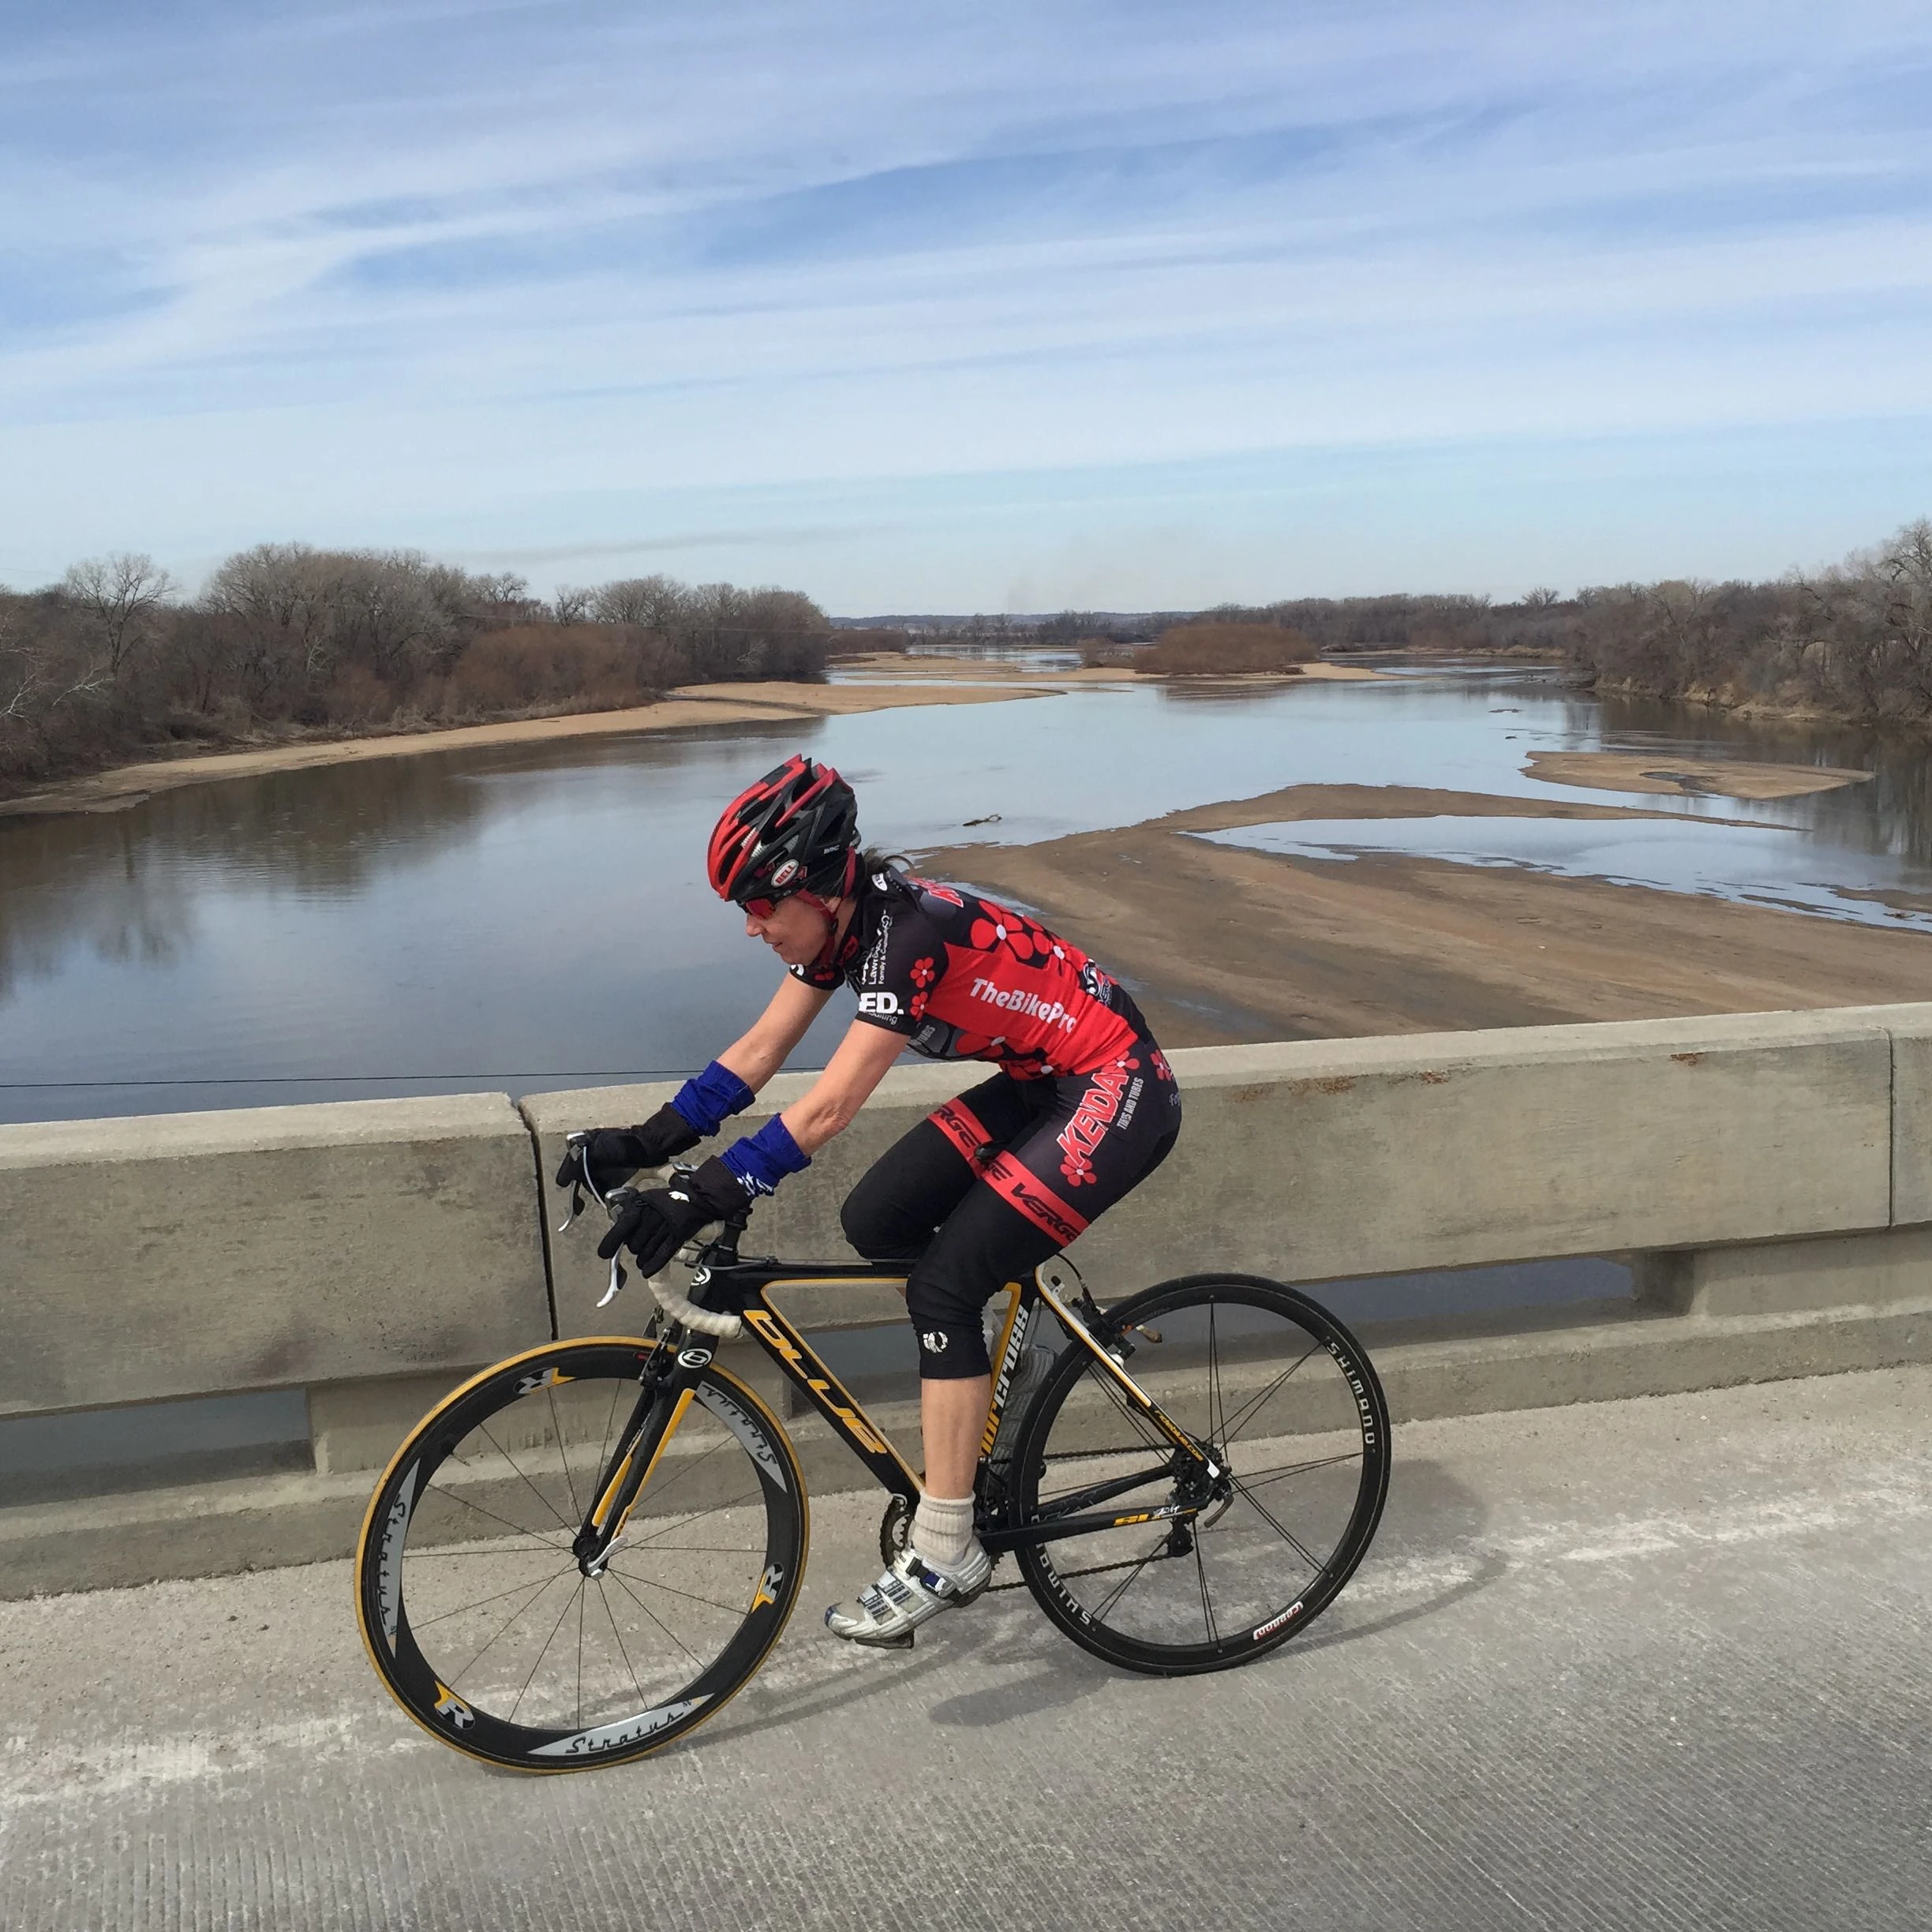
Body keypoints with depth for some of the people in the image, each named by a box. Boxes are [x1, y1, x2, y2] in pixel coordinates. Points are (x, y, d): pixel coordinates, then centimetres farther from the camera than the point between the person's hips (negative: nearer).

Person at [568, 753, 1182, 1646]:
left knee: (943, 1283, -14)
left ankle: (945, 1555, -5)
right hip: (1041, 1082, 9)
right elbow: (758, 1051, 0)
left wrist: (708, 1195, -37)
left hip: (1117, 1097, -9)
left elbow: (828, 1107, -33)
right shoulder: (844, 917, -2)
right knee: (874, 1222, 0)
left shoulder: (909, 930, -28)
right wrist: (647, 1143, -7)